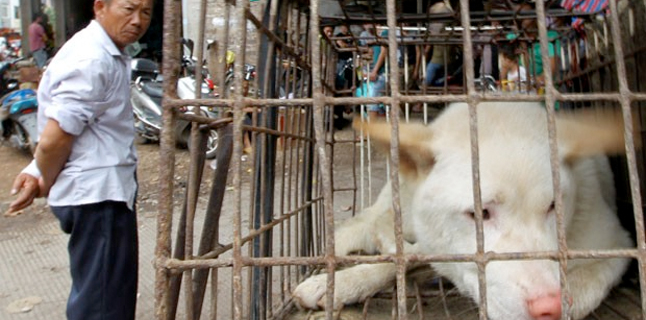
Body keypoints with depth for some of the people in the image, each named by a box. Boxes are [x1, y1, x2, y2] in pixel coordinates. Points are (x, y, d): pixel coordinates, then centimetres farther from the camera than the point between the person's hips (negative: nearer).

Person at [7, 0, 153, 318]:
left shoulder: (107, 54, 14)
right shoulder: (91, 59, -20)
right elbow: (54, 139, -22)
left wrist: (39, 172, 1)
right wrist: (46, 183, -3)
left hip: (105, 191, 10)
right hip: (97, 195, -10)